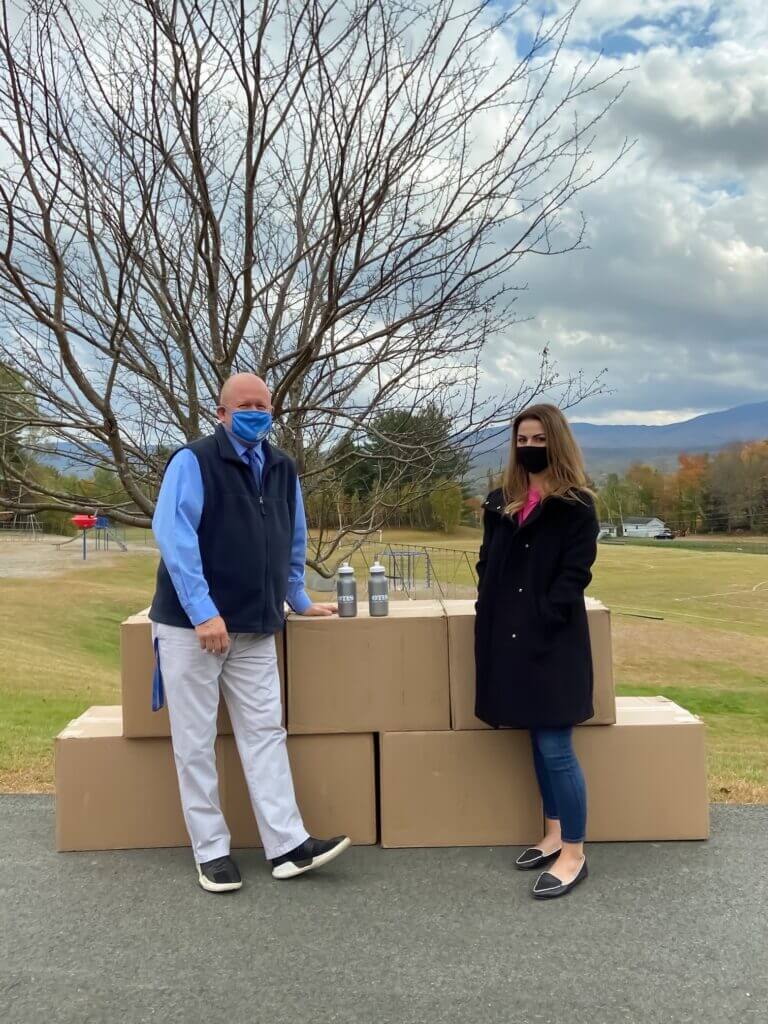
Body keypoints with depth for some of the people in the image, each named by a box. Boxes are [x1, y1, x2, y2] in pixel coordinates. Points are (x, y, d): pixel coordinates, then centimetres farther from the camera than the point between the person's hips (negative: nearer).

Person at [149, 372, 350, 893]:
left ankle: (289, 844, 10)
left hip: (256, 628, 5)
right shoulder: (193, 462, -9)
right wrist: (204, 612, -26)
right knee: (195, 741, 3)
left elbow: (294, 542, 22)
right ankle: (211, 851, 15)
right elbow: (173, 536, -20)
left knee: (265, 732, 5)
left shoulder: (283, 469, 11)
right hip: (192, 624, -5)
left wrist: (299, 600, 23)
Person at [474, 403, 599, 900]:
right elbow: (487, 565, 17)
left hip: (553, 640, -6)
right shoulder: (500, 503, 14)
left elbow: (575, 574, -10)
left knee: (555, 748, -4)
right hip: (508, 637, 6)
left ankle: (574, 853, 9)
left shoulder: (576, 506, -4)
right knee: (539, 742, 15)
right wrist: (491, 614, 2)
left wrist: (540, 621, -18)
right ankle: (554, 835, 28)